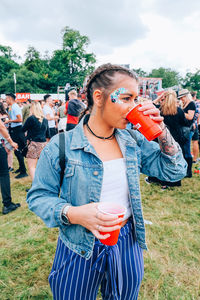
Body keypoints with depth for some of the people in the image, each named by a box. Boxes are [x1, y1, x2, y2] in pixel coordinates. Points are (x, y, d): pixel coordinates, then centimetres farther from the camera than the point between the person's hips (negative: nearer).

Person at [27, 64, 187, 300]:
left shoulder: (134, 141, -4)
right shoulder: (61, 146, -17)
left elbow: (174, 172, -1)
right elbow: (38, 196, -10)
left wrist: (161, 132, -13)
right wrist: (73, 214, -28)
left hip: (127, 244, 4)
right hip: (80, 249, -3)